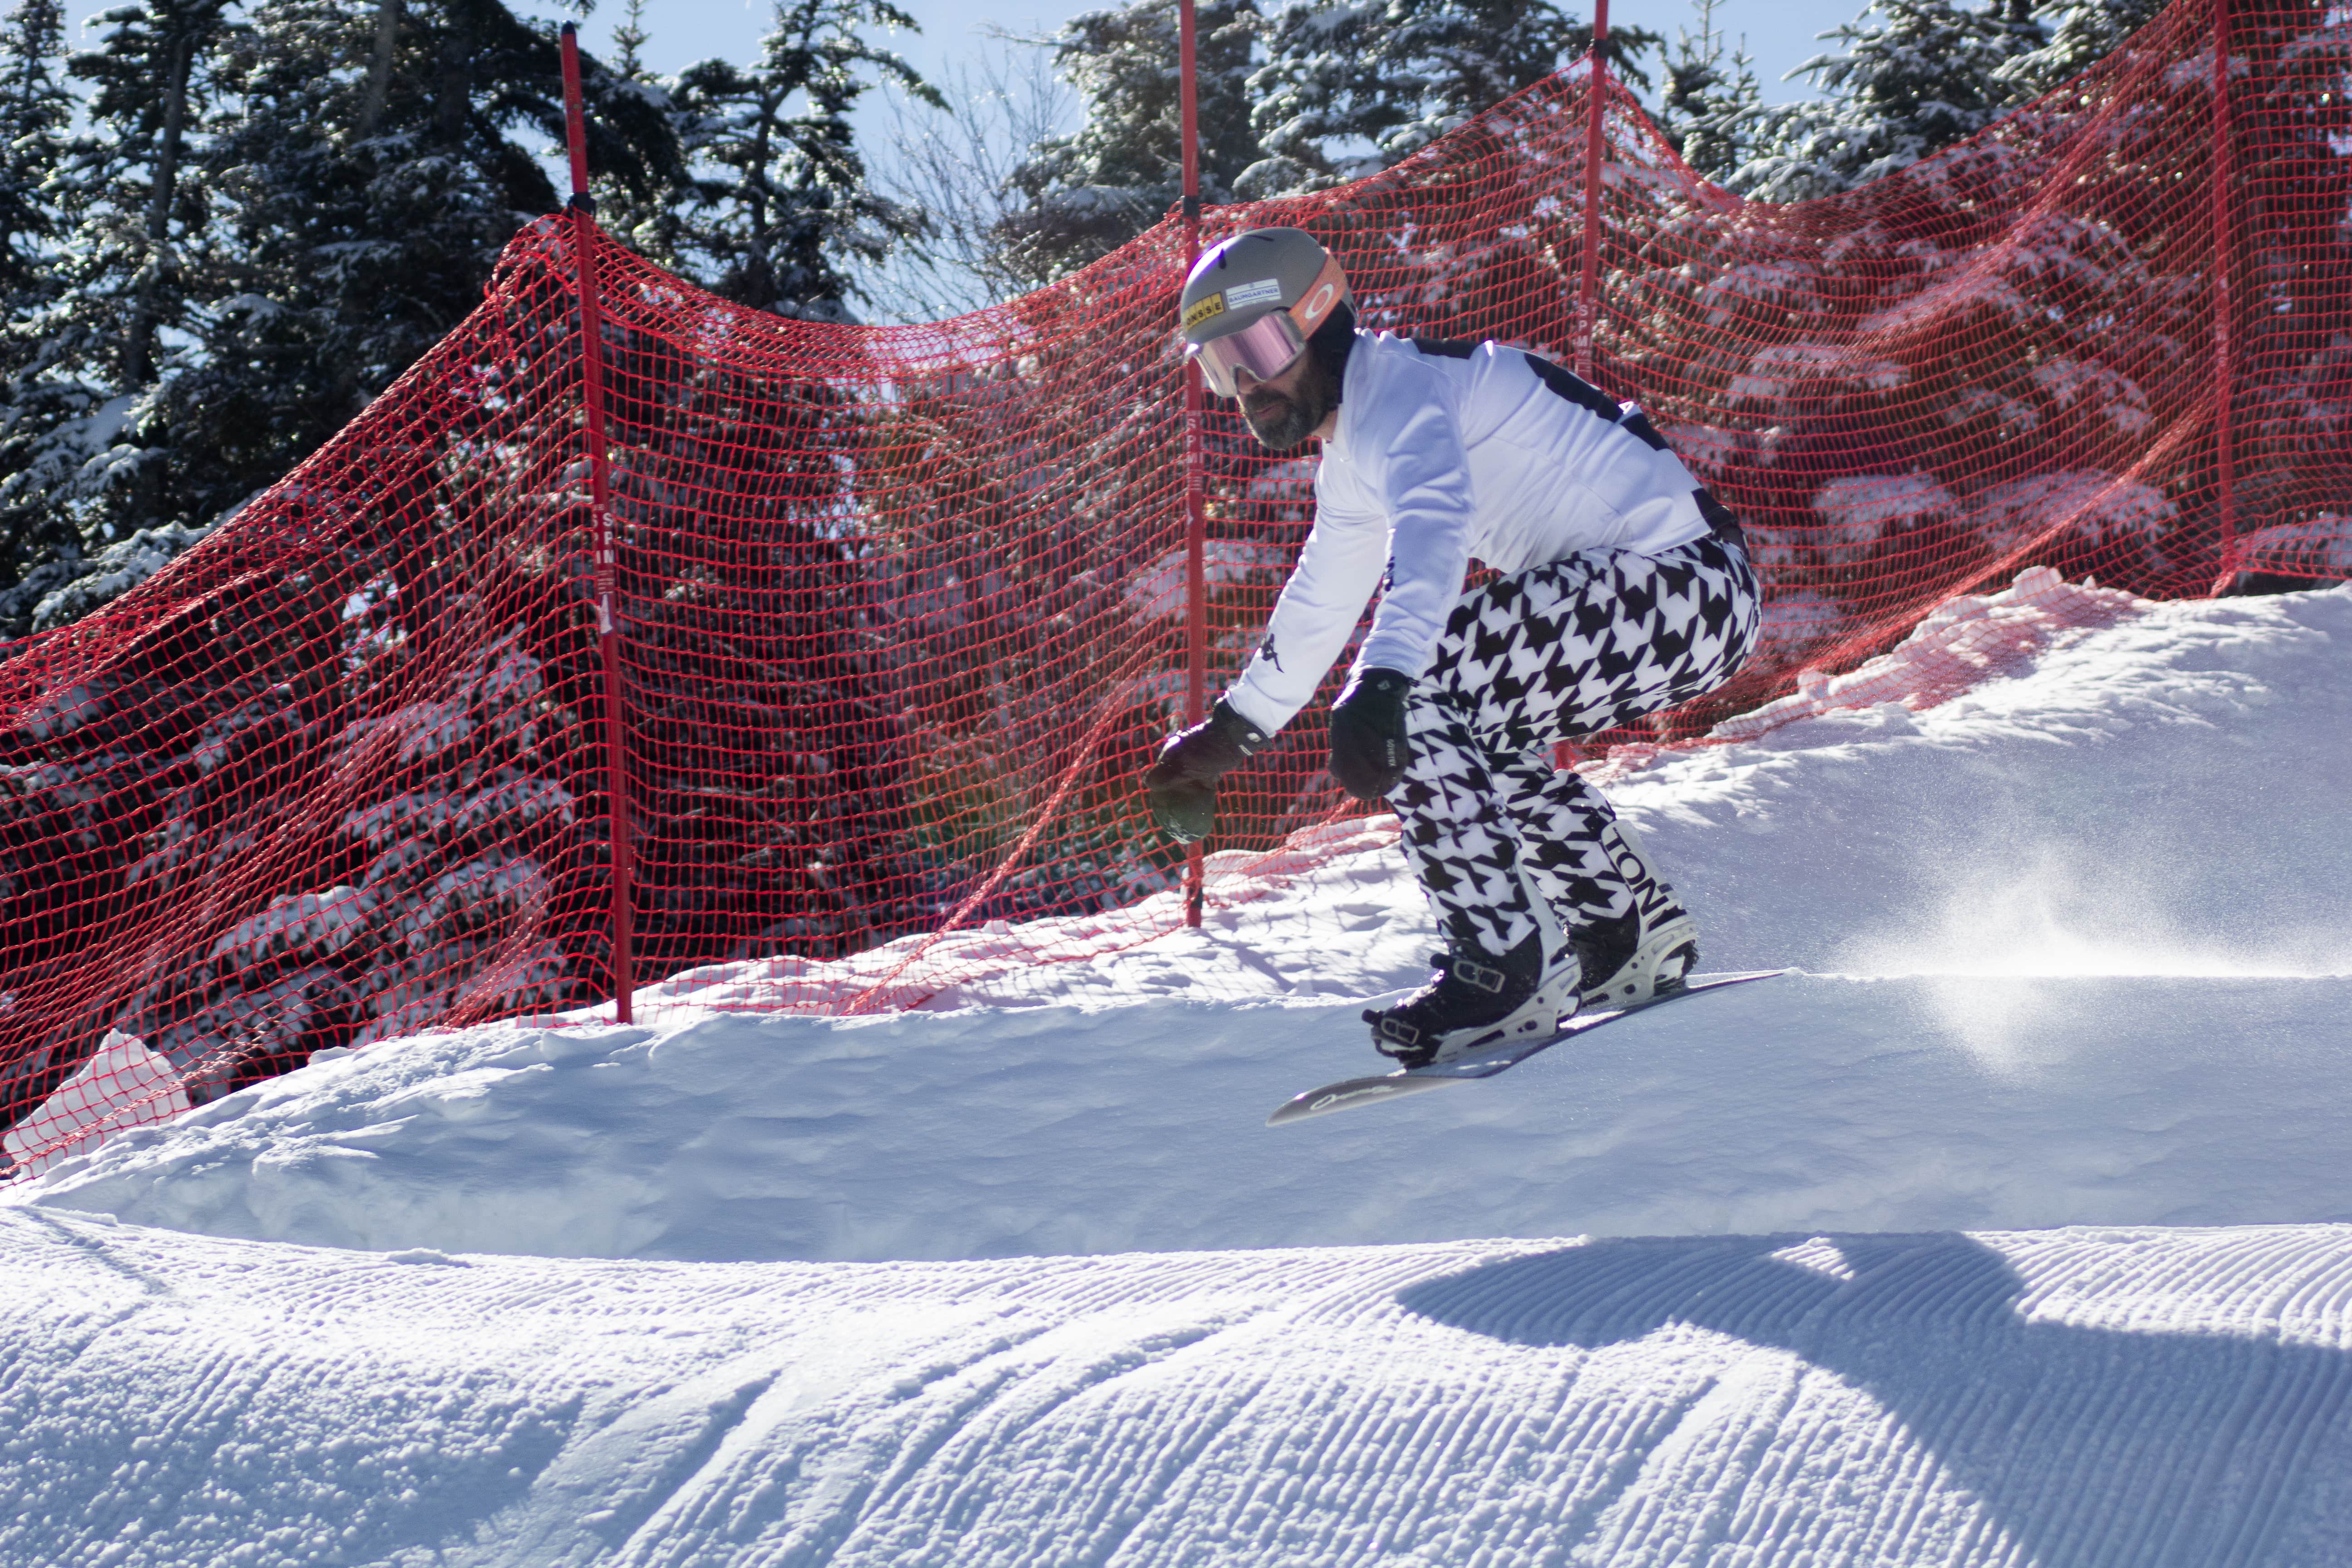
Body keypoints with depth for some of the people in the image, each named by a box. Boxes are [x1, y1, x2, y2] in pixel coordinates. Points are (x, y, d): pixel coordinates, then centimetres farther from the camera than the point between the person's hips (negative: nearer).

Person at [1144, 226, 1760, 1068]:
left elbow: (1434, 530, -33)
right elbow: (1321, 602, 35)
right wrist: (1229, 733, 43)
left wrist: (1380, 686, -47)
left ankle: (1503, 974, -16)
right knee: (1472, 720, 25)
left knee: (1415, 695, -18)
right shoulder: (1352, 458, 19)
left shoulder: (1398, 384, -13)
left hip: (1683, 579, -11)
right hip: (1692, 600, 11)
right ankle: (1633, 937, 31)